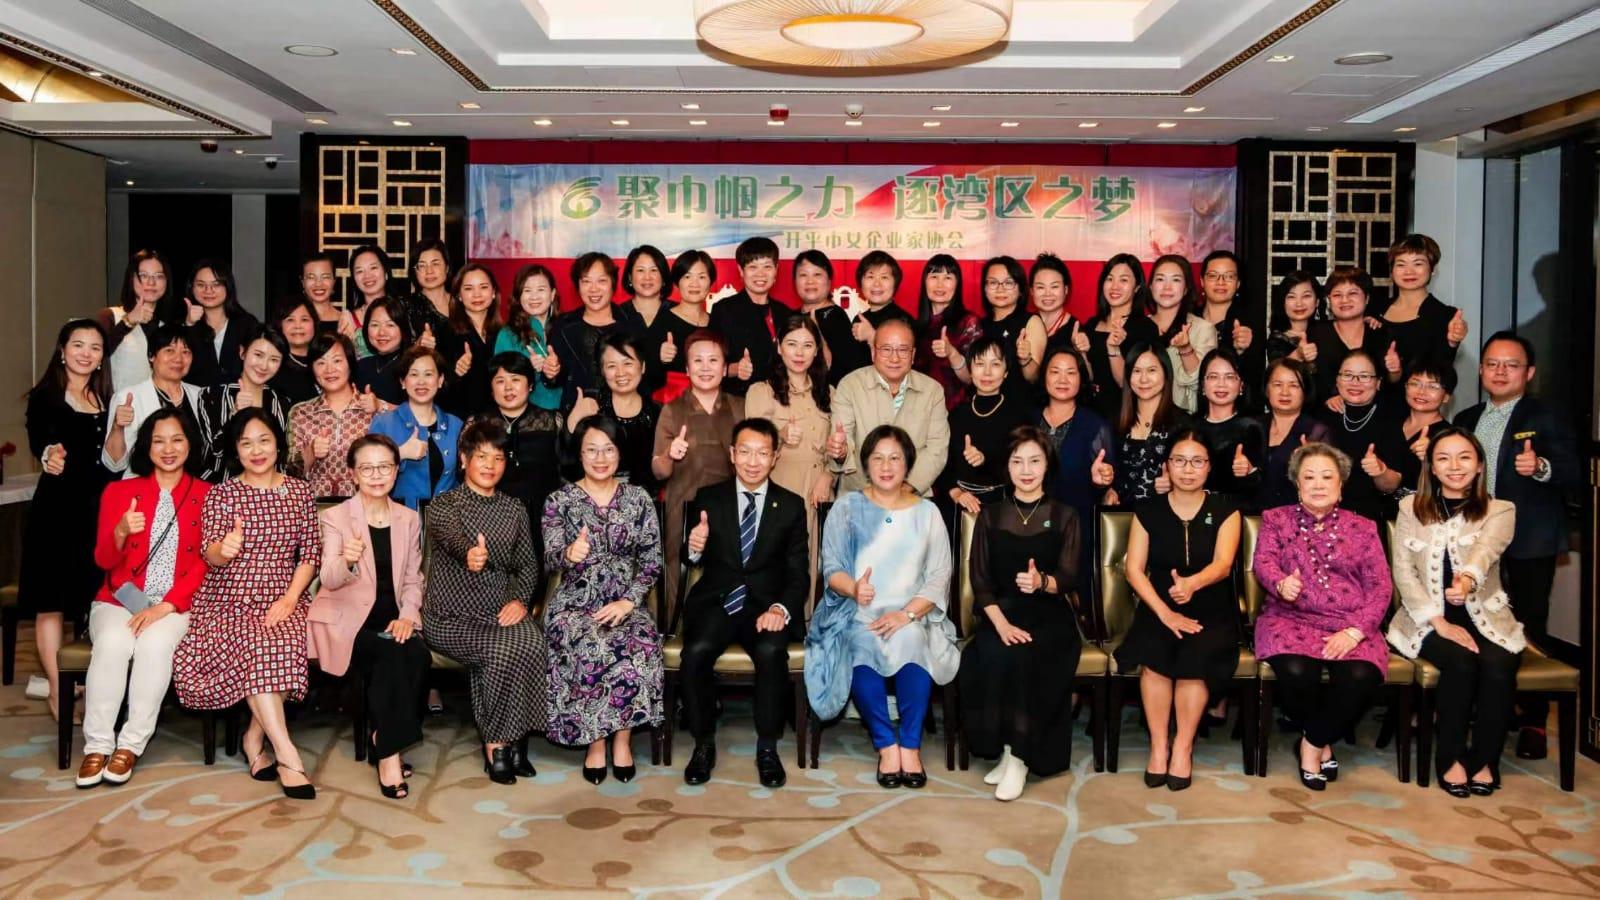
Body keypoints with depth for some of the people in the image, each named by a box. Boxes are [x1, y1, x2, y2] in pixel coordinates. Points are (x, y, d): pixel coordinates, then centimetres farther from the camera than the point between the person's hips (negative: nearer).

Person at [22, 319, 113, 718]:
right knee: (52, 600, -2)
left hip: (98, 511, 5)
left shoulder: (105, 399, 12)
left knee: (94, 599, 7)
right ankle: (56, 689, 5)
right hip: (57, 509, -5)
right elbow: (38, 439, -20)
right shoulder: (46, 396, -2)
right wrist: (48, 454, -41)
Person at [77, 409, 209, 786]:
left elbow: (205, 563, -2)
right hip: (120, 600, 1)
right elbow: (103, 561, 6)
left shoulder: (207, 495, 5)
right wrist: (120, 533, -17)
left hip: (177, 605, -1)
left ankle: (131, 745, -23)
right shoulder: (118, 491, 10)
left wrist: (166, 605, -15)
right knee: (113, 643, -31)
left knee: (155, 644, -33)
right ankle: (97, 745, -23)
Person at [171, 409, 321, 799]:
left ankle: (255, 736, -13)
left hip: (281, 599, 2)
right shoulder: (220, 494, 6)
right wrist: (224, 550, -32)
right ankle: (287, 754, -30)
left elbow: (310, 554, 7)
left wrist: (290, 597, -9)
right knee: (258, 646, -33)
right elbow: (209, 555, -6)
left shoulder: (300, 492, 11)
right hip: (229, 598, -1)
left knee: (279, 645, -32)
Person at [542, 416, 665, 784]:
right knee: (591, 649, -33)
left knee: (640, 646, -31)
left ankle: (622, 738, -14)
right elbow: (550, 560, -8)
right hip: (575, 604, -1)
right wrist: (569, 554, -32)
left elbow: (652, 560, 3)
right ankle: (595, 740, -14)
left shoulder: (639, 499, 7)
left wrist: (629, 601, -12)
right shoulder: (560, 500, 3)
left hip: (626, 602, 1)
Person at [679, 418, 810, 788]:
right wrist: (694, 549, -17)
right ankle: (704, 744, -7)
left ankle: (767, 747, -12)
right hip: (715, 602, 1)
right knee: (696, 651, -29)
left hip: (765, 606, 0)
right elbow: (697, 564, 9)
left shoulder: (791, 505, 8)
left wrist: (782, 609, -16)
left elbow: (798, 574, 5)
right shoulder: (708, 498, 9)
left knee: (771, 651, -32)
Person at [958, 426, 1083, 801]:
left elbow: (1070, 578, -2)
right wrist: (1001, 624, -14)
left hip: (1049, 617, -1)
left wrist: (1042, 581, -26)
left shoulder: (1064, 515, 7)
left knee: (1028, 659, -31)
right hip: (1000, 614, 1)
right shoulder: (991, 515, 10)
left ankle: (1018, 757, -19)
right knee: (993, 657, -30)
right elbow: (980, 581, 3)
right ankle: (1005, 749, -14)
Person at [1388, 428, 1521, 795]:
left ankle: (1485, 758, -8)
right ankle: (1451, 757, -10)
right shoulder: (1411, 507, 8)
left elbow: (1483, 550, -19)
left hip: (1486, 616, 0)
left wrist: (1468, 578, -43)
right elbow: (1402, 570, 1)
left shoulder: (1500, 511, 5)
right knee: (1460, 661, -30)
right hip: (1428, 619, 0)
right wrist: (1438, 621, -12)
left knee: (1498, 664, -30)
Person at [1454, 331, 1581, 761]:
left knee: (1528, 631, -1)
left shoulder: (1547, 420, -3)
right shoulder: (1466, 420, 13)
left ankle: (1533, 721, 10)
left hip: (1529, 544, -5)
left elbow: (1576, 475, -12)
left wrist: (1542, 468, -31)